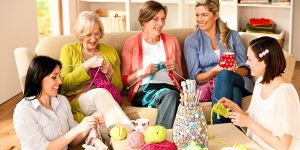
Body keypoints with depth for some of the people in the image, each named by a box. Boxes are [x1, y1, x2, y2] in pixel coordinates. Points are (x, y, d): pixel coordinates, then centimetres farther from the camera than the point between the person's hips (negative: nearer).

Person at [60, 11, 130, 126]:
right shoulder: (69, 50, 12)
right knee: (101, 93, -36)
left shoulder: (110, 51, 19)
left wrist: (110, 73, -2)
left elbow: (119, 88, 19)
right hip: (76, 99, -2)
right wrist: (86, 66, -10)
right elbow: (64, 84, 0)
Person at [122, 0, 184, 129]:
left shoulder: (172, 41, 19)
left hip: (169, 87, 3)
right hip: (143, 90, -2)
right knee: (169, 95, -36)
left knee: (171, 96, -36)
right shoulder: (132, 43, 9)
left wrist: (174, 68, 2)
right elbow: (124, 80, 8)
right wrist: (142, 72, -9)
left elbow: (180, 77, 24)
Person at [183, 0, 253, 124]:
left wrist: (234, 70, -15)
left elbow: (245, 70, 10)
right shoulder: (191, 40, 9)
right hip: (207, 85, -2)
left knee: (225, 74, -37)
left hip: (238, 82, 2)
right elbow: (195, 77, 2)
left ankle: (218, 127, -41)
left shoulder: (233, 36, 15)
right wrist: (215, 71, -18)